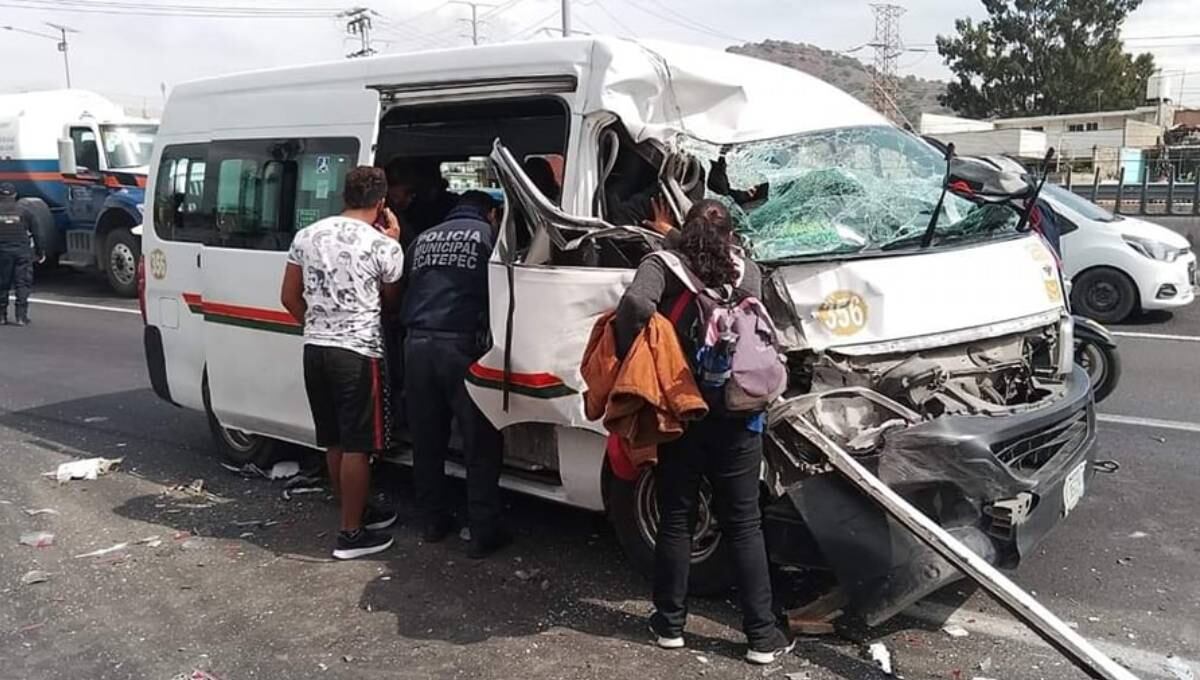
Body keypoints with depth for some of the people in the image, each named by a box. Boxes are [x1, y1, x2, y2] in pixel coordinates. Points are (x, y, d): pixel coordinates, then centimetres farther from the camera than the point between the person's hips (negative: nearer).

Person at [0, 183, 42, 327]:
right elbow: (34, 234, 7)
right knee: (22, 284, 2)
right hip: (22, 252, 0)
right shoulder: (23, 212, 2)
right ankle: (21, 317, -2)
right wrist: (39, 253, 16)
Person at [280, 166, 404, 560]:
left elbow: (289, 298, 11)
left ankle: (357, 512, 31)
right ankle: (351, 533, 7)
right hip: (357, 354, -6)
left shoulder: (307, 236, 7)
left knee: (334, 442, 16)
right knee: (357, 445, 1)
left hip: (315, 349, 6)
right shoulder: (383, 246, -9)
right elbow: (390, 302, 7)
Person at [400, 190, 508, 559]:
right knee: (481, 443, 1)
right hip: (461, 345, -5)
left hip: (417, 344, 6)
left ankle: (434, 521, 25)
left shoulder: (423, 239, 21)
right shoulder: (487, 234, 5)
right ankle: (483, 533, 4)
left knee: (426, 441, 14)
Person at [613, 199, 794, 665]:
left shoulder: (664, 264, -5)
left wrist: (629, 358, -12)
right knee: (743, 525, 10)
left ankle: (670, 624, 25)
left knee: (675, 521, 13)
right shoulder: (748, 272, 4)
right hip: (735, 417, 1)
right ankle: (762, 636, 16)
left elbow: (636, 302, -25)